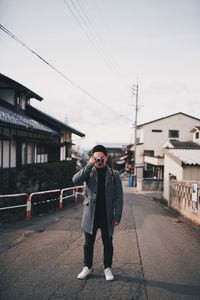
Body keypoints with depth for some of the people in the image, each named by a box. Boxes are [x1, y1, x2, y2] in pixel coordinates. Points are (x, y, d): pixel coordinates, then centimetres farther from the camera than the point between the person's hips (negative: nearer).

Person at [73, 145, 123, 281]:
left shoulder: (114, 174, -1)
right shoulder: (89, 172, 1)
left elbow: (119, 196, -2)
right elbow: (76, 180, -19)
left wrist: (117, 216, -7)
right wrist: (89, 165, -21)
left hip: (107, 215, -1)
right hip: (90, 214, 1)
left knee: (108, 243, 12)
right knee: (88, 242, 13)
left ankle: (108, 268, 30)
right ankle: (88, 267, 31)